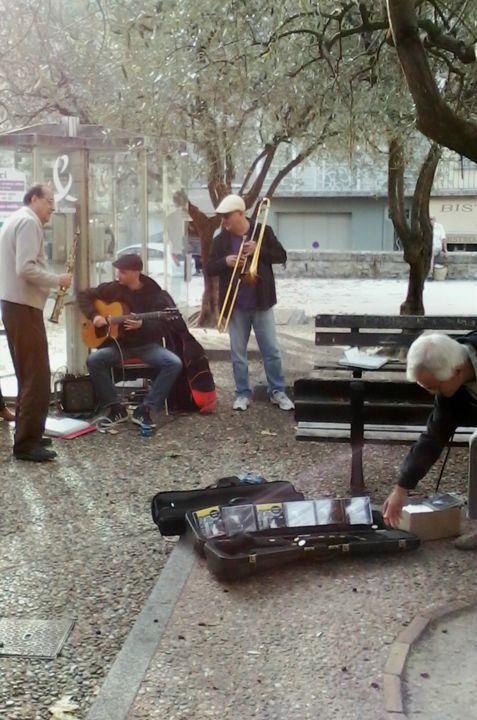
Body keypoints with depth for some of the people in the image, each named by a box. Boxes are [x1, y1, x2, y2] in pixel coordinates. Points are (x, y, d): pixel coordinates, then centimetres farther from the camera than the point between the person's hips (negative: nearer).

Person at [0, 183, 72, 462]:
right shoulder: (29, 222, -12)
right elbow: (26, 269, -23)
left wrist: (52, 282, 8)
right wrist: (58, 280, -12)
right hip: (23, 306, -11)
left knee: (29, 375, 16)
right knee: (37, 377, -8)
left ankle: (27, 435, 21)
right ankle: (26, 443, -7)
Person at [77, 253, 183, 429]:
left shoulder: (154, 293, -4)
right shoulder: (112, 289, 2)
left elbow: (161, 324, -10)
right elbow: (84, 296, 9)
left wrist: (142, 325, -30)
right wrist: (94, 315, -8)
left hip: (146, 344, -1)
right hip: (118, 344, 2)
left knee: (174, 363, -28)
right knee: (93, 360, -28)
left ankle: (145, 409, -21)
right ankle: (115, 408, -14)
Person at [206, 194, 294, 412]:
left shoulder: (263, 231, -2)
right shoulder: (221, 240, 1)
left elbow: (282, 256, -3)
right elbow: (209, 269, 2)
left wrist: (259, 250, -17)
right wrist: (225, 262, -18)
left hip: (261, 302, -1)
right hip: (235, 306, 2)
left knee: (271, 350, 4)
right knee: (238, 352, 6)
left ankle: (277, 391, 15)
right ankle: (242, 394, 17)